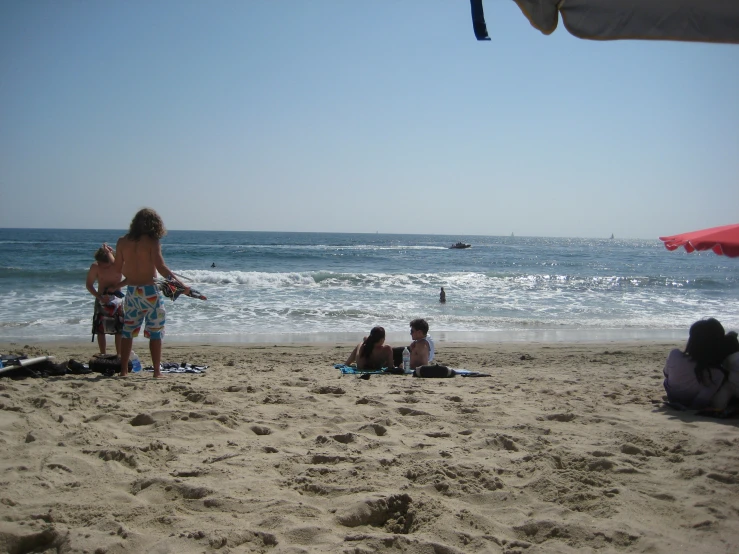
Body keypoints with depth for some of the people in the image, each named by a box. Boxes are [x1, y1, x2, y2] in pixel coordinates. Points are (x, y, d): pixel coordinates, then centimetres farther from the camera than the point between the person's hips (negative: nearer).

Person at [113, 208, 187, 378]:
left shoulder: (122, 242, 4)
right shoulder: (152, 242, -10)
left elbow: (118, 268, 10)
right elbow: (161, 267, -19)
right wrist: (180, 284, -20)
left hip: (131, 292, 4)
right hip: (149, 292, -4)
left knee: (128, 331, 12)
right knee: (155, 332, 3)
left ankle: (124, 370, 14)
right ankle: (157, 371, 4)